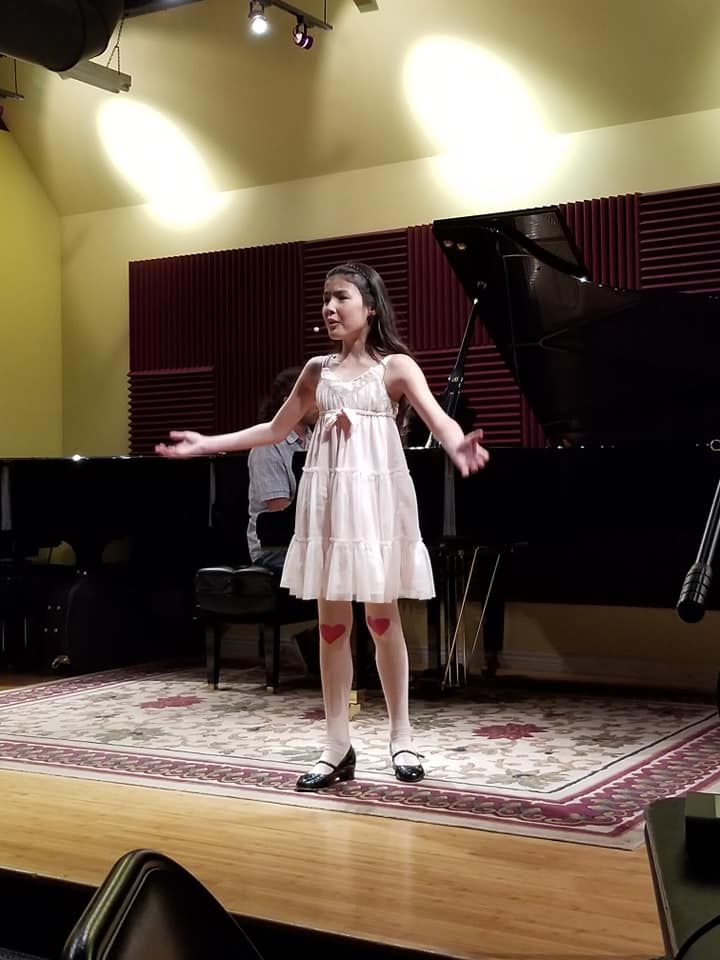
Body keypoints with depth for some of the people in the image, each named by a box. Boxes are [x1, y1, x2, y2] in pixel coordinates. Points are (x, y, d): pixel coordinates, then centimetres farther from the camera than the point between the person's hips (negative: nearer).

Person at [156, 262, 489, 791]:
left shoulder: (396, 366, -2)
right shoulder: (318, 370, 11)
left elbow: (439, 419, -15)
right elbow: (275, 430, 18)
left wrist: (460, 448, -39)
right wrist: (206, 443, 14)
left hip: (377, 494, -4)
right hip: (328, 498, 4)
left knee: (382, 619, 2)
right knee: (332, 623, 4)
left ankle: (402, 737, 17)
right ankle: (338, 747, 11)